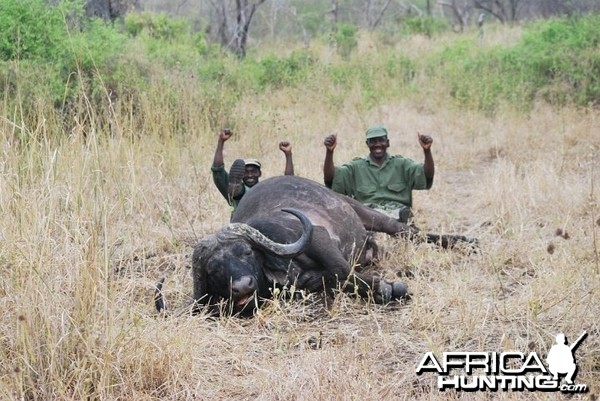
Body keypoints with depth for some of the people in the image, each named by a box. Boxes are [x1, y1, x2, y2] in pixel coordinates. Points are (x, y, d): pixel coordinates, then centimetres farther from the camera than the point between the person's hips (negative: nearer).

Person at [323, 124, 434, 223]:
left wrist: (427, 150, -15)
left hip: (398, 215, 0)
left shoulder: (402, 165, 19)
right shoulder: (356, 167, 18)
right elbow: (330, 180, 5)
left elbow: (427, 176, 4)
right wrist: (329, 151, -12)